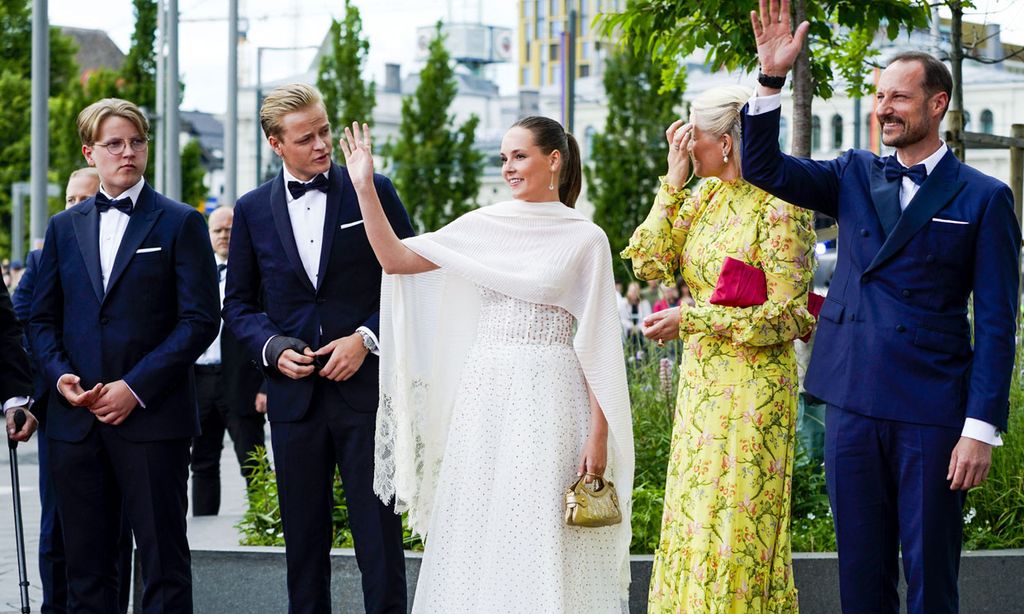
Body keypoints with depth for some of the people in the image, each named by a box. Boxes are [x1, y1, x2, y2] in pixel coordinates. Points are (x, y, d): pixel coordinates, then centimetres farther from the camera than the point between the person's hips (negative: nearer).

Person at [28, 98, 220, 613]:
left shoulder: (180, 223, 2)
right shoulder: (64, 228, 14)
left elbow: (200, 320, -5)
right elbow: (42, 320, 15)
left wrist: (136, 388, -13)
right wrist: (60, 375, -6)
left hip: (152, 417, -4)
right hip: (76, 418, 4)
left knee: (164, 561, -1)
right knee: (85, 564, 7)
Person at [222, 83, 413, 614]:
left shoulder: (373, 191, 0)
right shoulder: (253, 210, 7)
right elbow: (238, 303, 13)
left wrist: (366, 338, -11)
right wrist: (272, 347, -6)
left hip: (366, 386, -2)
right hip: (295, 393, 3)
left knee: (379, 535, -2)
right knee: (303, 540, 9)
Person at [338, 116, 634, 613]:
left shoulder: (585, 240, -1)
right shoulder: (483, 226, 9)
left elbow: (598, 344, -3)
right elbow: (395, 259, 4)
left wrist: (599, 435, -8)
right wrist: (365, 189, -5)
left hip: (549, 401, -4)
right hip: (484, 395, 4)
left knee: (541, 535, -3)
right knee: (478, 531, 6)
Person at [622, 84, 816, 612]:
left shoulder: (779, 210, -14)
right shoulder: (704, 195, 9)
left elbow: (786, 317, -15)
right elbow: (648, 262, 2)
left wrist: (691, 318, -16)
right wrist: (673, 181, -2)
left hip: (752, 389, -8)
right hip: (700, 384, 8)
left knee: (736, 528, -4)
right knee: (695, 524, 10)